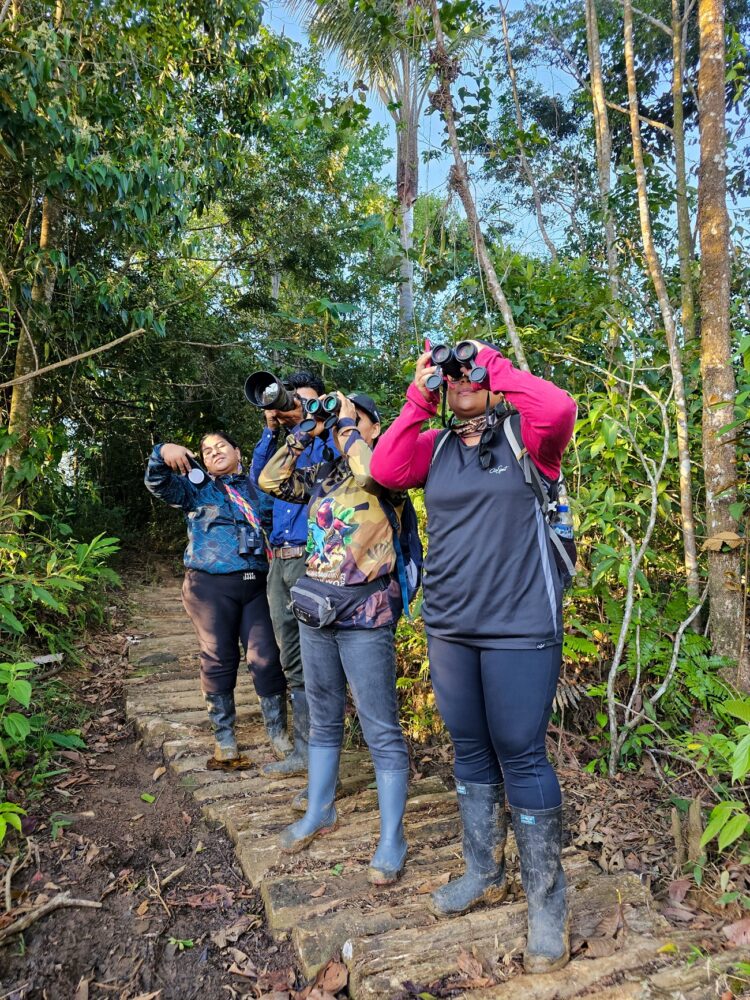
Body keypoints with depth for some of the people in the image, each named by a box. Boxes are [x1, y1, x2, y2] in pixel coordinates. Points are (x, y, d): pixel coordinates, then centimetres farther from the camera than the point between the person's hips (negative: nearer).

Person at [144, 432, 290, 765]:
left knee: (266, 657, -1)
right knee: (218, 660, 5)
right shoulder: (197, 488, 11)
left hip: (257, 584, 1)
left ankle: (276, 729, 16)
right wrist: (163, 452, -21)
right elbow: (158, 484, -2)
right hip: (211, 587, -1)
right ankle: (224, 735, 20)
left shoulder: (255, 486, 18)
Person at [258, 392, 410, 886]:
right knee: (323, 720, 20)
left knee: (381, 730, 0)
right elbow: (270, 481, 10)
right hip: (316, 608, 7)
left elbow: (370, 473, -26)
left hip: (365, 613, -6)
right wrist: (305, 432, 6)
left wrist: (347, 424, -10)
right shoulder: (323, 474, 14)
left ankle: (392, 839, 12)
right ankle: (319, 813, 37)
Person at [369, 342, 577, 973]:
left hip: (519, 632, -5)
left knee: (521, 758, 2)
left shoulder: (525, 436, -1)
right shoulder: (435, 448, 11)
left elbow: (559, 409, -21)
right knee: (471, 753, 17)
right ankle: (484, 874, 37)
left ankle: (548, 901, 21)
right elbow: (385, 471, -4)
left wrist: (494, 362, -10)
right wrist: (418, 396, -3)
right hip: (448, 631, 5)